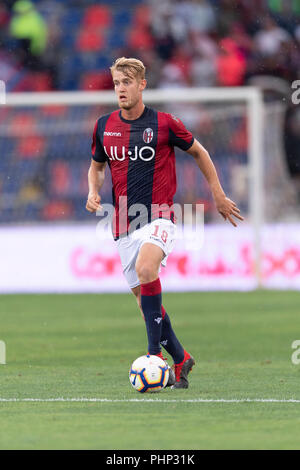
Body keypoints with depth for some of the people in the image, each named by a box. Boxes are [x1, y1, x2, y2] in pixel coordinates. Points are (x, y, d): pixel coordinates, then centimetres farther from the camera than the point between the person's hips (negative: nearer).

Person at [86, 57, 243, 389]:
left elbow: (198, 152, 11)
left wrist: (218, 195, 13)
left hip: (158, 218, -5)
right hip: (124, 224, 5)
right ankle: (180, 359, 22)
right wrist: (93, 192, 2)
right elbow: (97, 165, 23)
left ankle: (155, 353, -29)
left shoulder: (164, 123, -4)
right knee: (144, 299, 5)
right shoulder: (104, 126, 7)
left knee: (146, 269, -33)